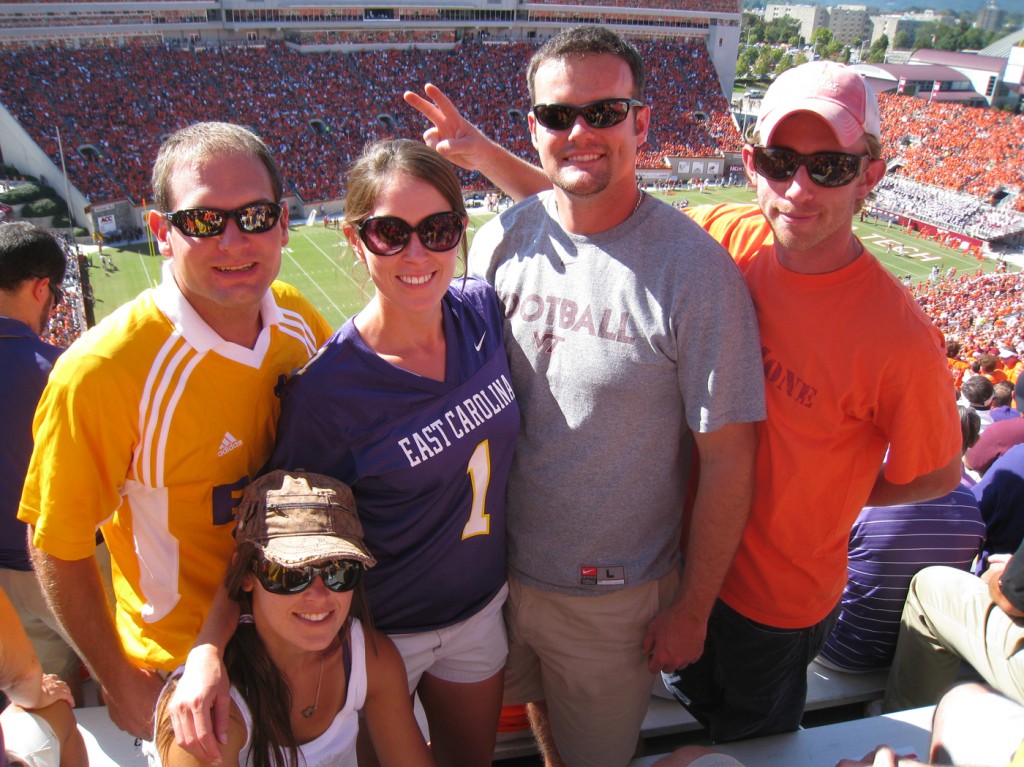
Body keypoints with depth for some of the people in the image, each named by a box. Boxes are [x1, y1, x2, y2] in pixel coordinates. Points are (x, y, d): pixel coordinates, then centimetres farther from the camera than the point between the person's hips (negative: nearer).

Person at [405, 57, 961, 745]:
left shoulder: (899, 338, -29)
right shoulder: (726, 239, -15)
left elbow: (939, 476, -12)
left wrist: (811, 502, -9)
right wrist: (483, 154, -15)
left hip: (778, 597, -3)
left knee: (752, 737, 26)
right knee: (697, 702, 32)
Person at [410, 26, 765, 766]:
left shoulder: (695, 267, -19)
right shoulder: (501, 238, -6)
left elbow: (727, 458, -15)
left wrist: (692, 607, -9)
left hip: (614, 595, -4)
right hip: (496, 566, 4)